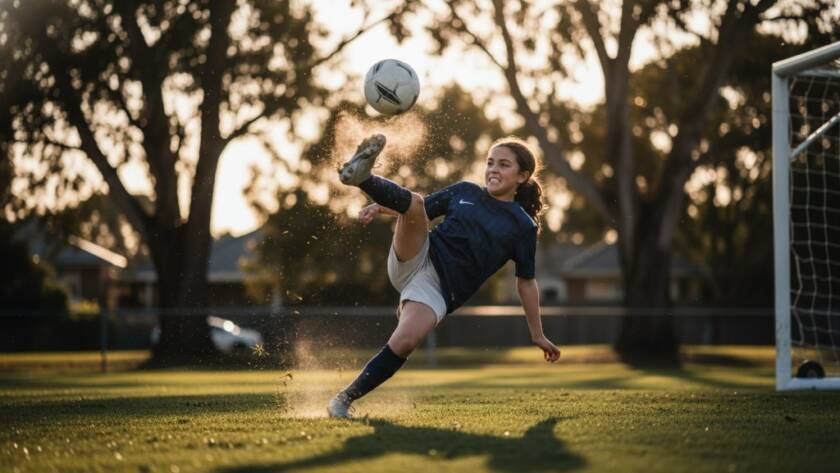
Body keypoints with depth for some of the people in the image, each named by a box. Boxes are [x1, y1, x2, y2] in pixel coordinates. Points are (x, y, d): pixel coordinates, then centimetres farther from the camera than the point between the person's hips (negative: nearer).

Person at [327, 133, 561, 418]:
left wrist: (538, 335, 14)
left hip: (441, 288, -3)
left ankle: (345, 400, -18)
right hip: (415, 261, 3)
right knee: (415, 203, -24)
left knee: (404, 343, -28)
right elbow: (420, 209, 23)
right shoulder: (465, 192, 16)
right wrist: (380, 206, 4)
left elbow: (526, 282, 13)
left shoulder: (523, 226, 8)